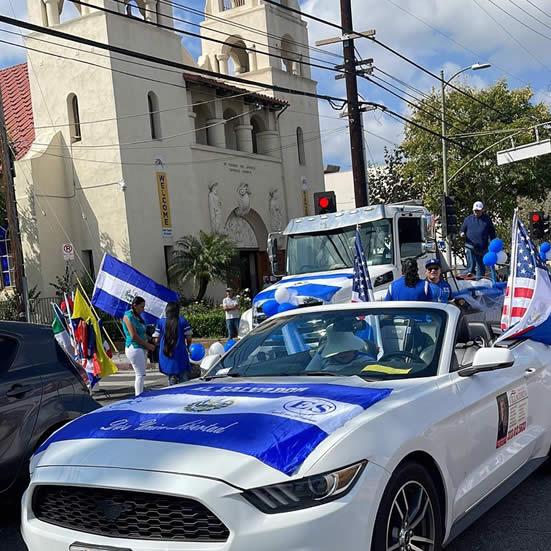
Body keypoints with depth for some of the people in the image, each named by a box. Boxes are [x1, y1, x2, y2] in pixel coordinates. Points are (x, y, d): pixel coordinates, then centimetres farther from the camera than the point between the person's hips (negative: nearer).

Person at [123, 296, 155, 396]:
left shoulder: (138, 317, 16)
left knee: (140, 375, 10)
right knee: (141, 375, -11)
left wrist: (151, 341, 6)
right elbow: (133, 336, -16)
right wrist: (148, 345, -11)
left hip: (141, 349, 9)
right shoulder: (128, 316, -10)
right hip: (134, 348, -9)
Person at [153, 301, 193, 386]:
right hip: (180, 355, -2)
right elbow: (189, 338, -2)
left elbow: (156, 340, 3)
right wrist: (188, 347, 18)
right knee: (184, 381, 3)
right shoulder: (182, 321, -2)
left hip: (166, 356, 2)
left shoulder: (160, 322, 3)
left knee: (172, 379, 11)